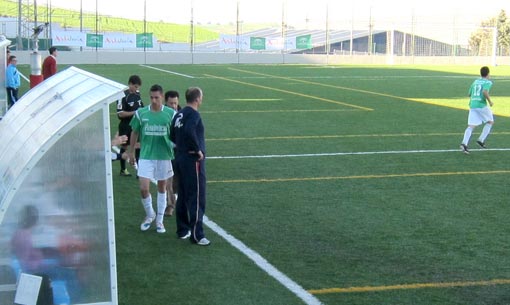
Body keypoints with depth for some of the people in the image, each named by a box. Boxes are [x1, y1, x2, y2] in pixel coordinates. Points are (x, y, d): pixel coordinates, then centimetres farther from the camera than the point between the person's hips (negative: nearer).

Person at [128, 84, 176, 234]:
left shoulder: (171, 114, -5)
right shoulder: (141, 113, -3)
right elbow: (135, 132, 9)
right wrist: (131, 151, 11)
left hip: (164, 156, 0)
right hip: (146, 156, 0)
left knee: (162, 188, 11)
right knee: (143, 188, -7)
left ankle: (159, 220, 23)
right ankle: (149, 215, 19)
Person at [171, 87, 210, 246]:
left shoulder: (179, 114, 11)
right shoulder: (193, 114, -15)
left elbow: (173, 136, 16)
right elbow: (189, 131, -32)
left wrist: (182, 146, 12)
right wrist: (198, 149, -22)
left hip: (180, 158, 9)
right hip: (193, 160, -9)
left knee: (183, 196, 17)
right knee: (196, 198, -4)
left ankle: (182, 230, 26)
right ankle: (197, 235, -2)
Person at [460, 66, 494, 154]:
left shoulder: (475, 82, 17)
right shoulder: (488, 82, -1)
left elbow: (470, 94, 21)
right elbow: (485, 92, -19)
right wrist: (490, 101, -8)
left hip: (472, 105, 5)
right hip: (482, 105, -5)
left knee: (471, 126, 0)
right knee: (490, 122, 17)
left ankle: (464, 143, -18)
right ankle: (481, 140, 9)